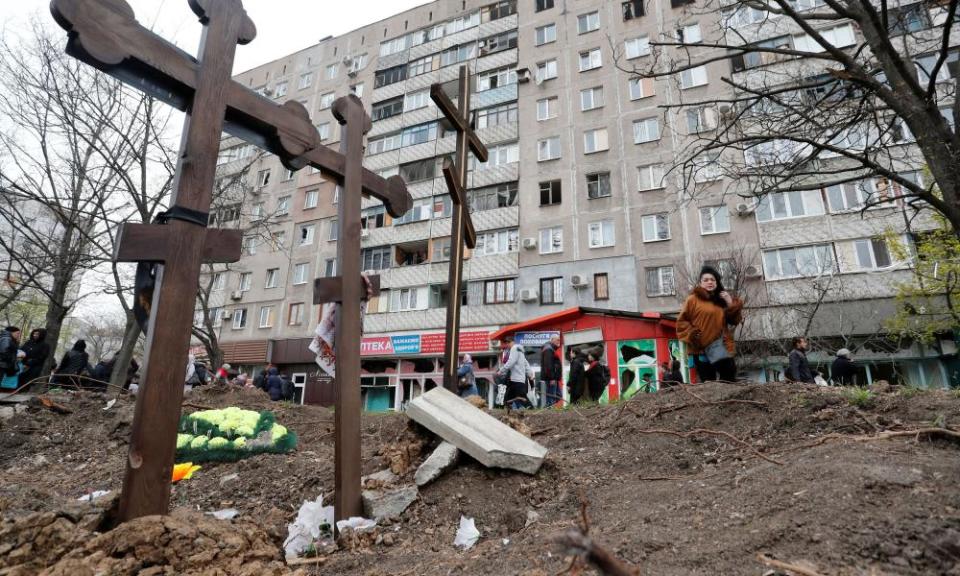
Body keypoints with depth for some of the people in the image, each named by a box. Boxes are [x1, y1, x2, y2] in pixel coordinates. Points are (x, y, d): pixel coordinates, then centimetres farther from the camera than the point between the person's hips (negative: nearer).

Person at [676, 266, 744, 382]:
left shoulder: (722, 299, 16)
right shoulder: (693, 299, 0)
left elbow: (735, 321, 15)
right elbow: (681, 322, -1)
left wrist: (731, 304, 1)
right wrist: (692, 335, -15)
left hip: (723, 348, 5)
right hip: (702, 349, -5)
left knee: (729, 382, 4)